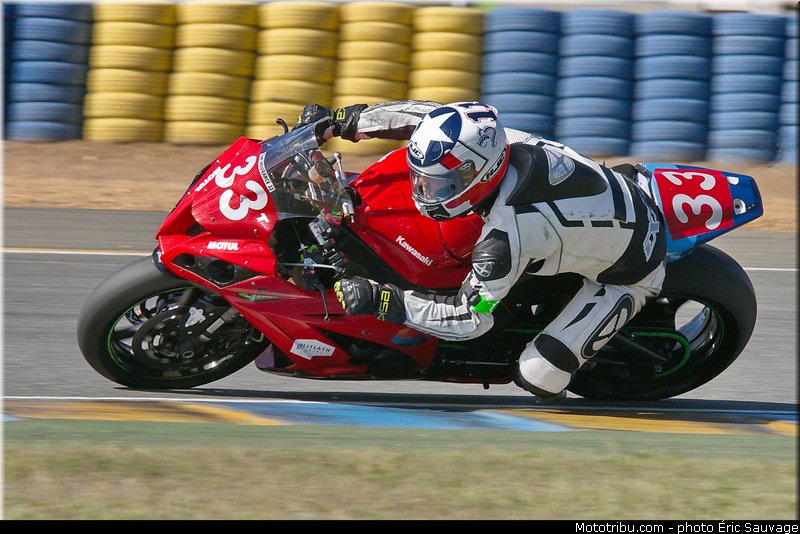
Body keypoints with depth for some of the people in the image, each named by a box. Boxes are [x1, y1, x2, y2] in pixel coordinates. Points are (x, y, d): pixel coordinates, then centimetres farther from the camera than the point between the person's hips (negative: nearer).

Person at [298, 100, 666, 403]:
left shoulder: (505, 237, -38)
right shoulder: (498, 141, -21)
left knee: (538, 374, -14)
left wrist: (381, 301, -29)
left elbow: (468, 319, -30)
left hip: (630, 275, -7)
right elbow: (425, 115, -4)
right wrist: (342, 120, -3)